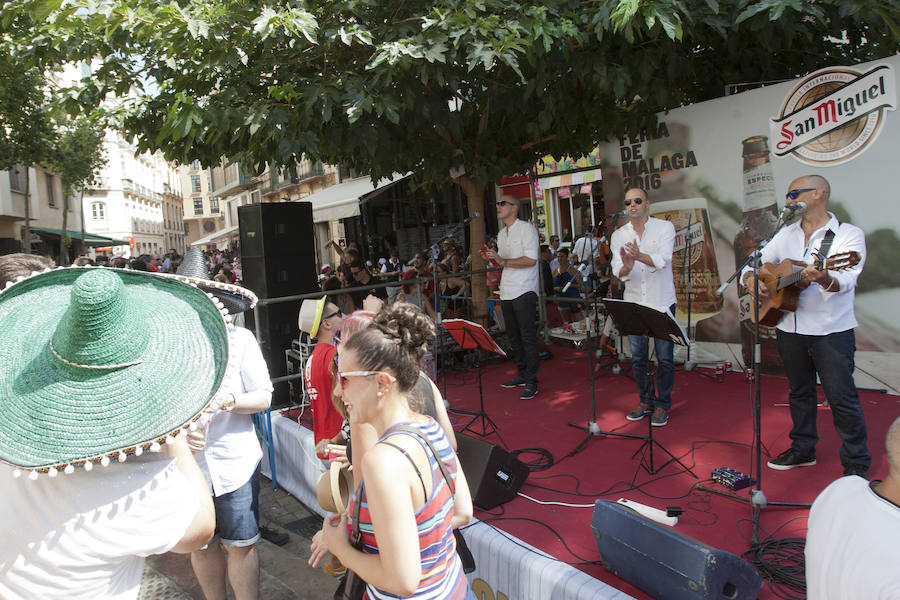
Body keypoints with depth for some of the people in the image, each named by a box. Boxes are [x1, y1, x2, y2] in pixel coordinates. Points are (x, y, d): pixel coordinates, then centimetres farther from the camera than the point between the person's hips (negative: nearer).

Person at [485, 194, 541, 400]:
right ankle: (521, 375, 23)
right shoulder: (501, 234, 19)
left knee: (528, 336, -8)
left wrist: (504, 261, -17)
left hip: (524, 291, -8)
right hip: (506, 292, 8)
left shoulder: (526, 228, -6)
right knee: (513, 336, 12)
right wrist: (494, 258, 4)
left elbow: (531, 259, -16)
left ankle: (531, 382, -4)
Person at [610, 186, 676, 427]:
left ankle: (662, 404, 17)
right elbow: (618, 271, -10)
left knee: (664, 357, 2)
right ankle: (645, 400, 26)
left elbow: (663, 259, -21)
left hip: (662, 302, -3)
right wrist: (626, 267, -34)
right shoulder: (619, 235, 3)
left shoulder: (665, 227, -4)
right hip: (633, 303, 3)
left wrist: (640, 256, -41)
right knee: (637, 356, 9)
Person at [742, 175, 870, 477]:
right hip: (790, 326, 5)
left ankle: (856, 462, 14)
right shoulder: (786, 234, 10)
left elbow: (845, 281, -22)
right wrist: (751, 280, -9)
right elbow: (753, 264, 13)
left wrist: (825, 279, -44)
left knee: (841, 396, -2)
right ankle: (803, 449, 31)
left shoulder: (849, 234, -6)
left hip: (831, 330, -5)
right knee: (799, 391, 16)